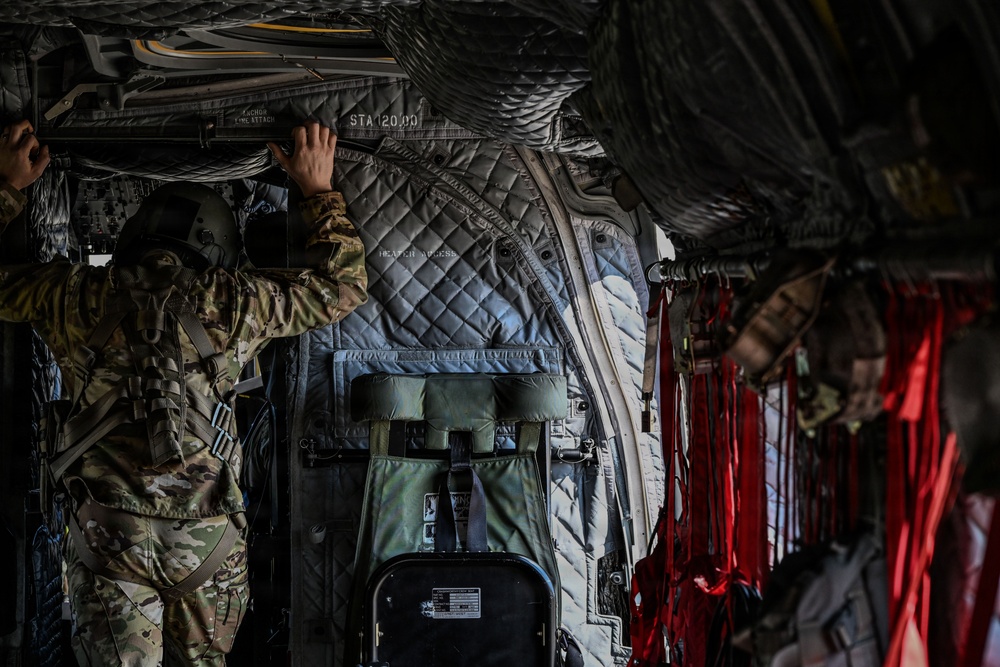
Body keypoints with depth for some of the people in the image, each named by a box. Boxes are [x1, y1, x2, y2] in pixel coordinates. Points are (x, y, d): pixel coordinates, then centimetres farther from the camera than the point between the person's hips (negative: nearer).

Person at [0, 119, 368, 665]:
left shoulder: (74, 294, 3)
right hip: (208, 536, 1)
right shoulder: (233, 300, 2)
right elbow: (343, 284, 12)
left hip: (108, 533, 0)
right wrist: (319, 191, 22)